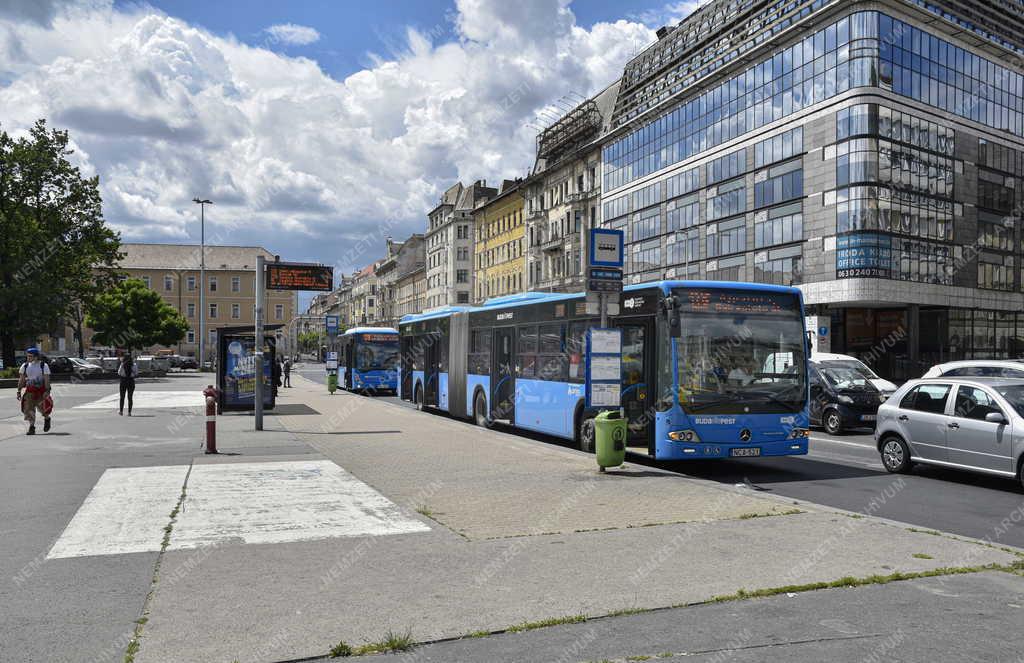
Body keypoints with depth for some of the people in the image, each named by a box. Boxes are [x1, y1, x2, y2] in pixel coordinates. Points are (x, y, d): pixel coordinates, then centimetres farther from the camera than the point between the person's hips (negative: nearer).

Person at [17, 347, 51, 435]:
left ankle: (47, 419, 29)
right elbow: (21, 380, 9)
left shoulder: (43, 366, -6)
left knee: (42, 407, -3)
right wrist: (19, 391, 4)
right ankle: (31, 427, 4)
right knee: (28, 408, -5)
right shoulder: (25, 366, 4)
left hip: (41, 390, -3)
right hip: (30, 390, 3)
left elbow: (46, 379, -8)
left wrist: (47, 391, -16)